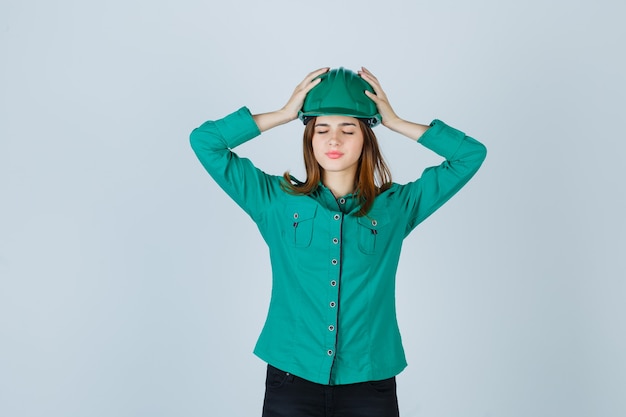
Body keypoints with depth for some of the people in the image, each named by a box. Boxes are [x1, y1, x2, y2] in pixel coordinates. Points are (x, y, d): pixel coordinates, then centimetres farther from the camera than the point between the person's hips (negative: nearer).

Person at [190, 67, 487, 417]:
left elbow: (471, 154, 5)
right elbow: (204, 142, 2)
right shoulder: (277, 201, 3)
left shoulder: (396, 207, 4)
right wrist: (283, 114, 1)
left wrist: (395, 122, 3)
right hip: (291, 379, 0)